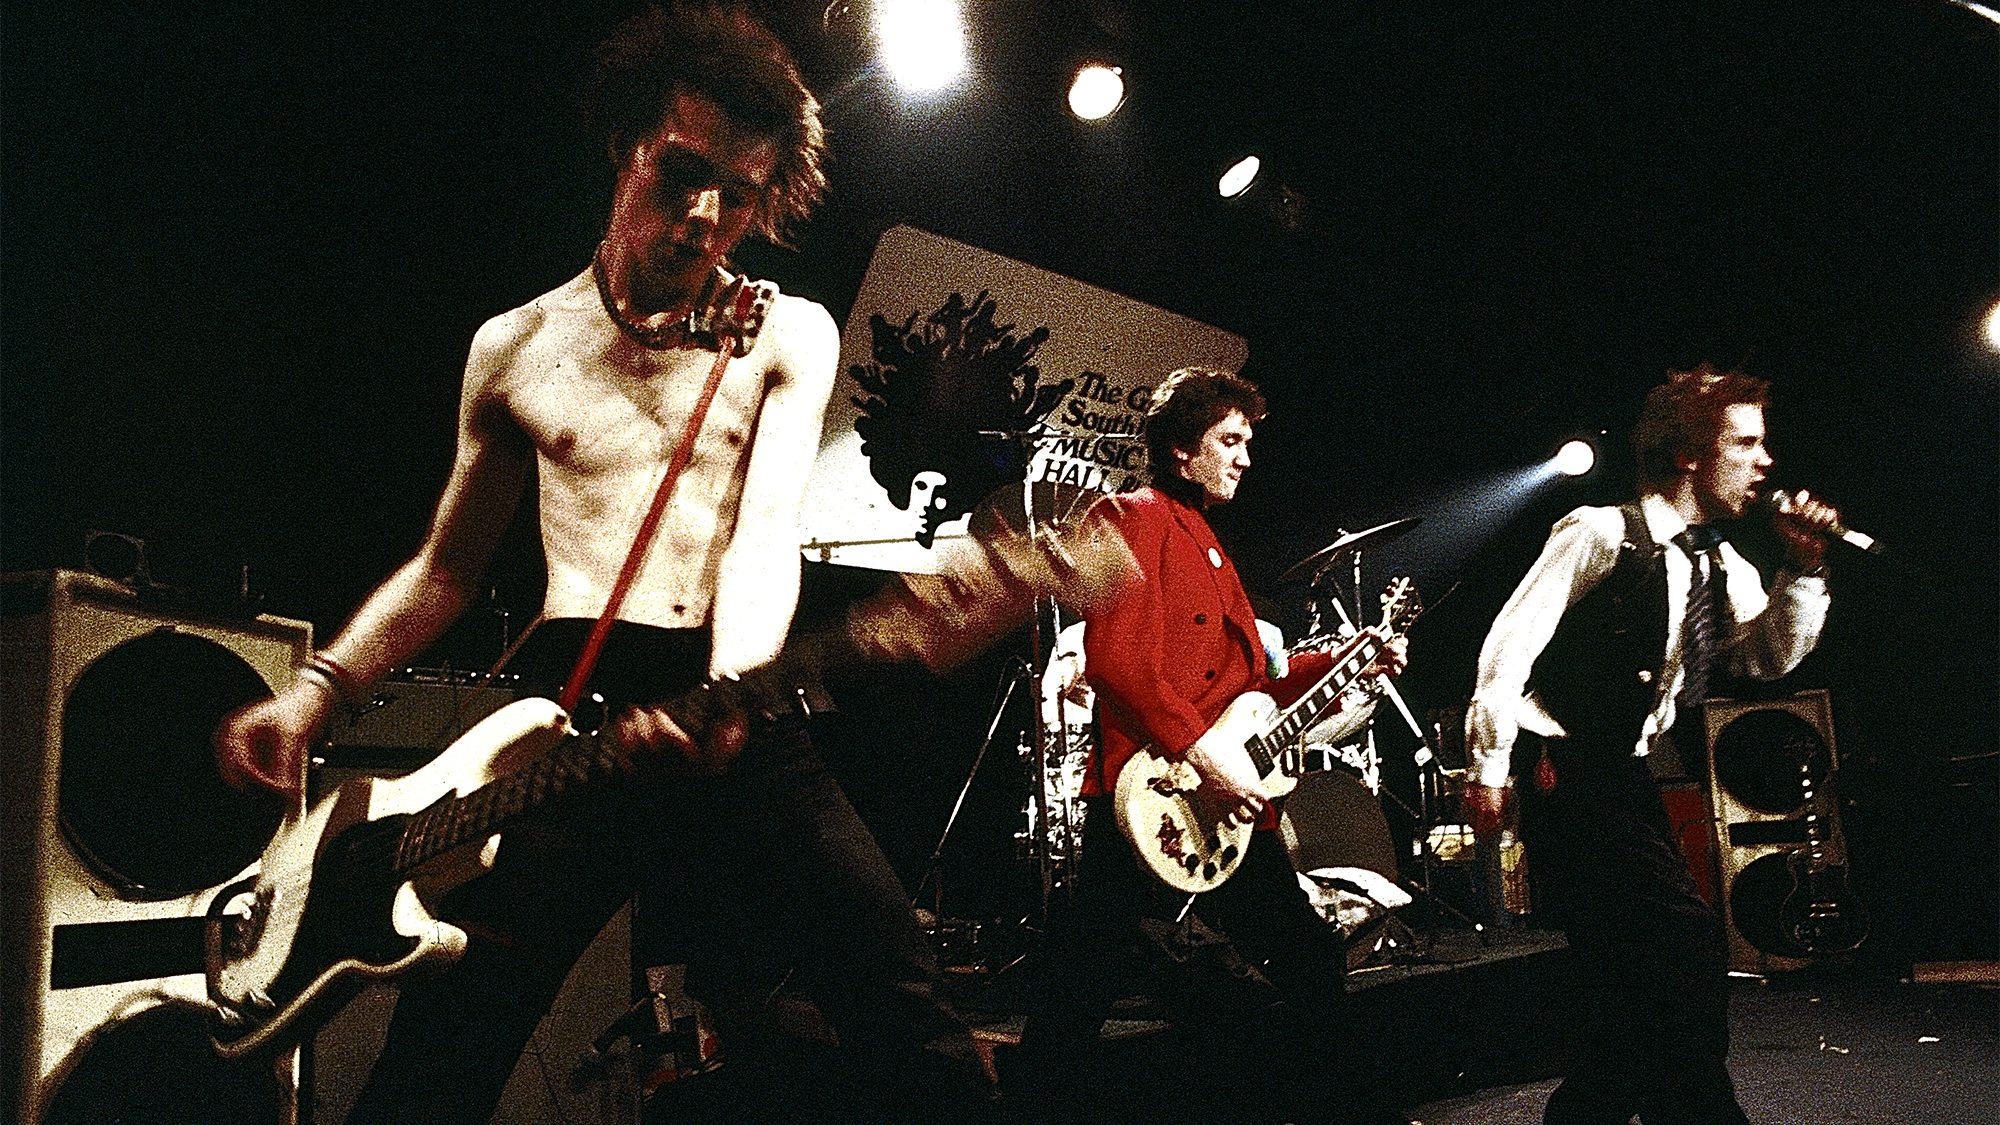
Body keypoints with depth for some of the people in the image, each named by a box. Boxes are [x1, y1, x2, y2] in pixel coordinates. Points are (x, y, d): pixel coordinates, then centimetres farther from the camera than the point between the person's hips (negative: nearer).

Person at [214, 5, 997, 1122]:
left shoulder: (790, 337, 7)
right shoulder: (515, 348, 11)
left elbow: (767, 532, -10)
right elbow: (447, 569, 18)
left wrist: (733, 691, -31)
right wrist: (315, 692, 1)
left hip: (738, 708, 0)